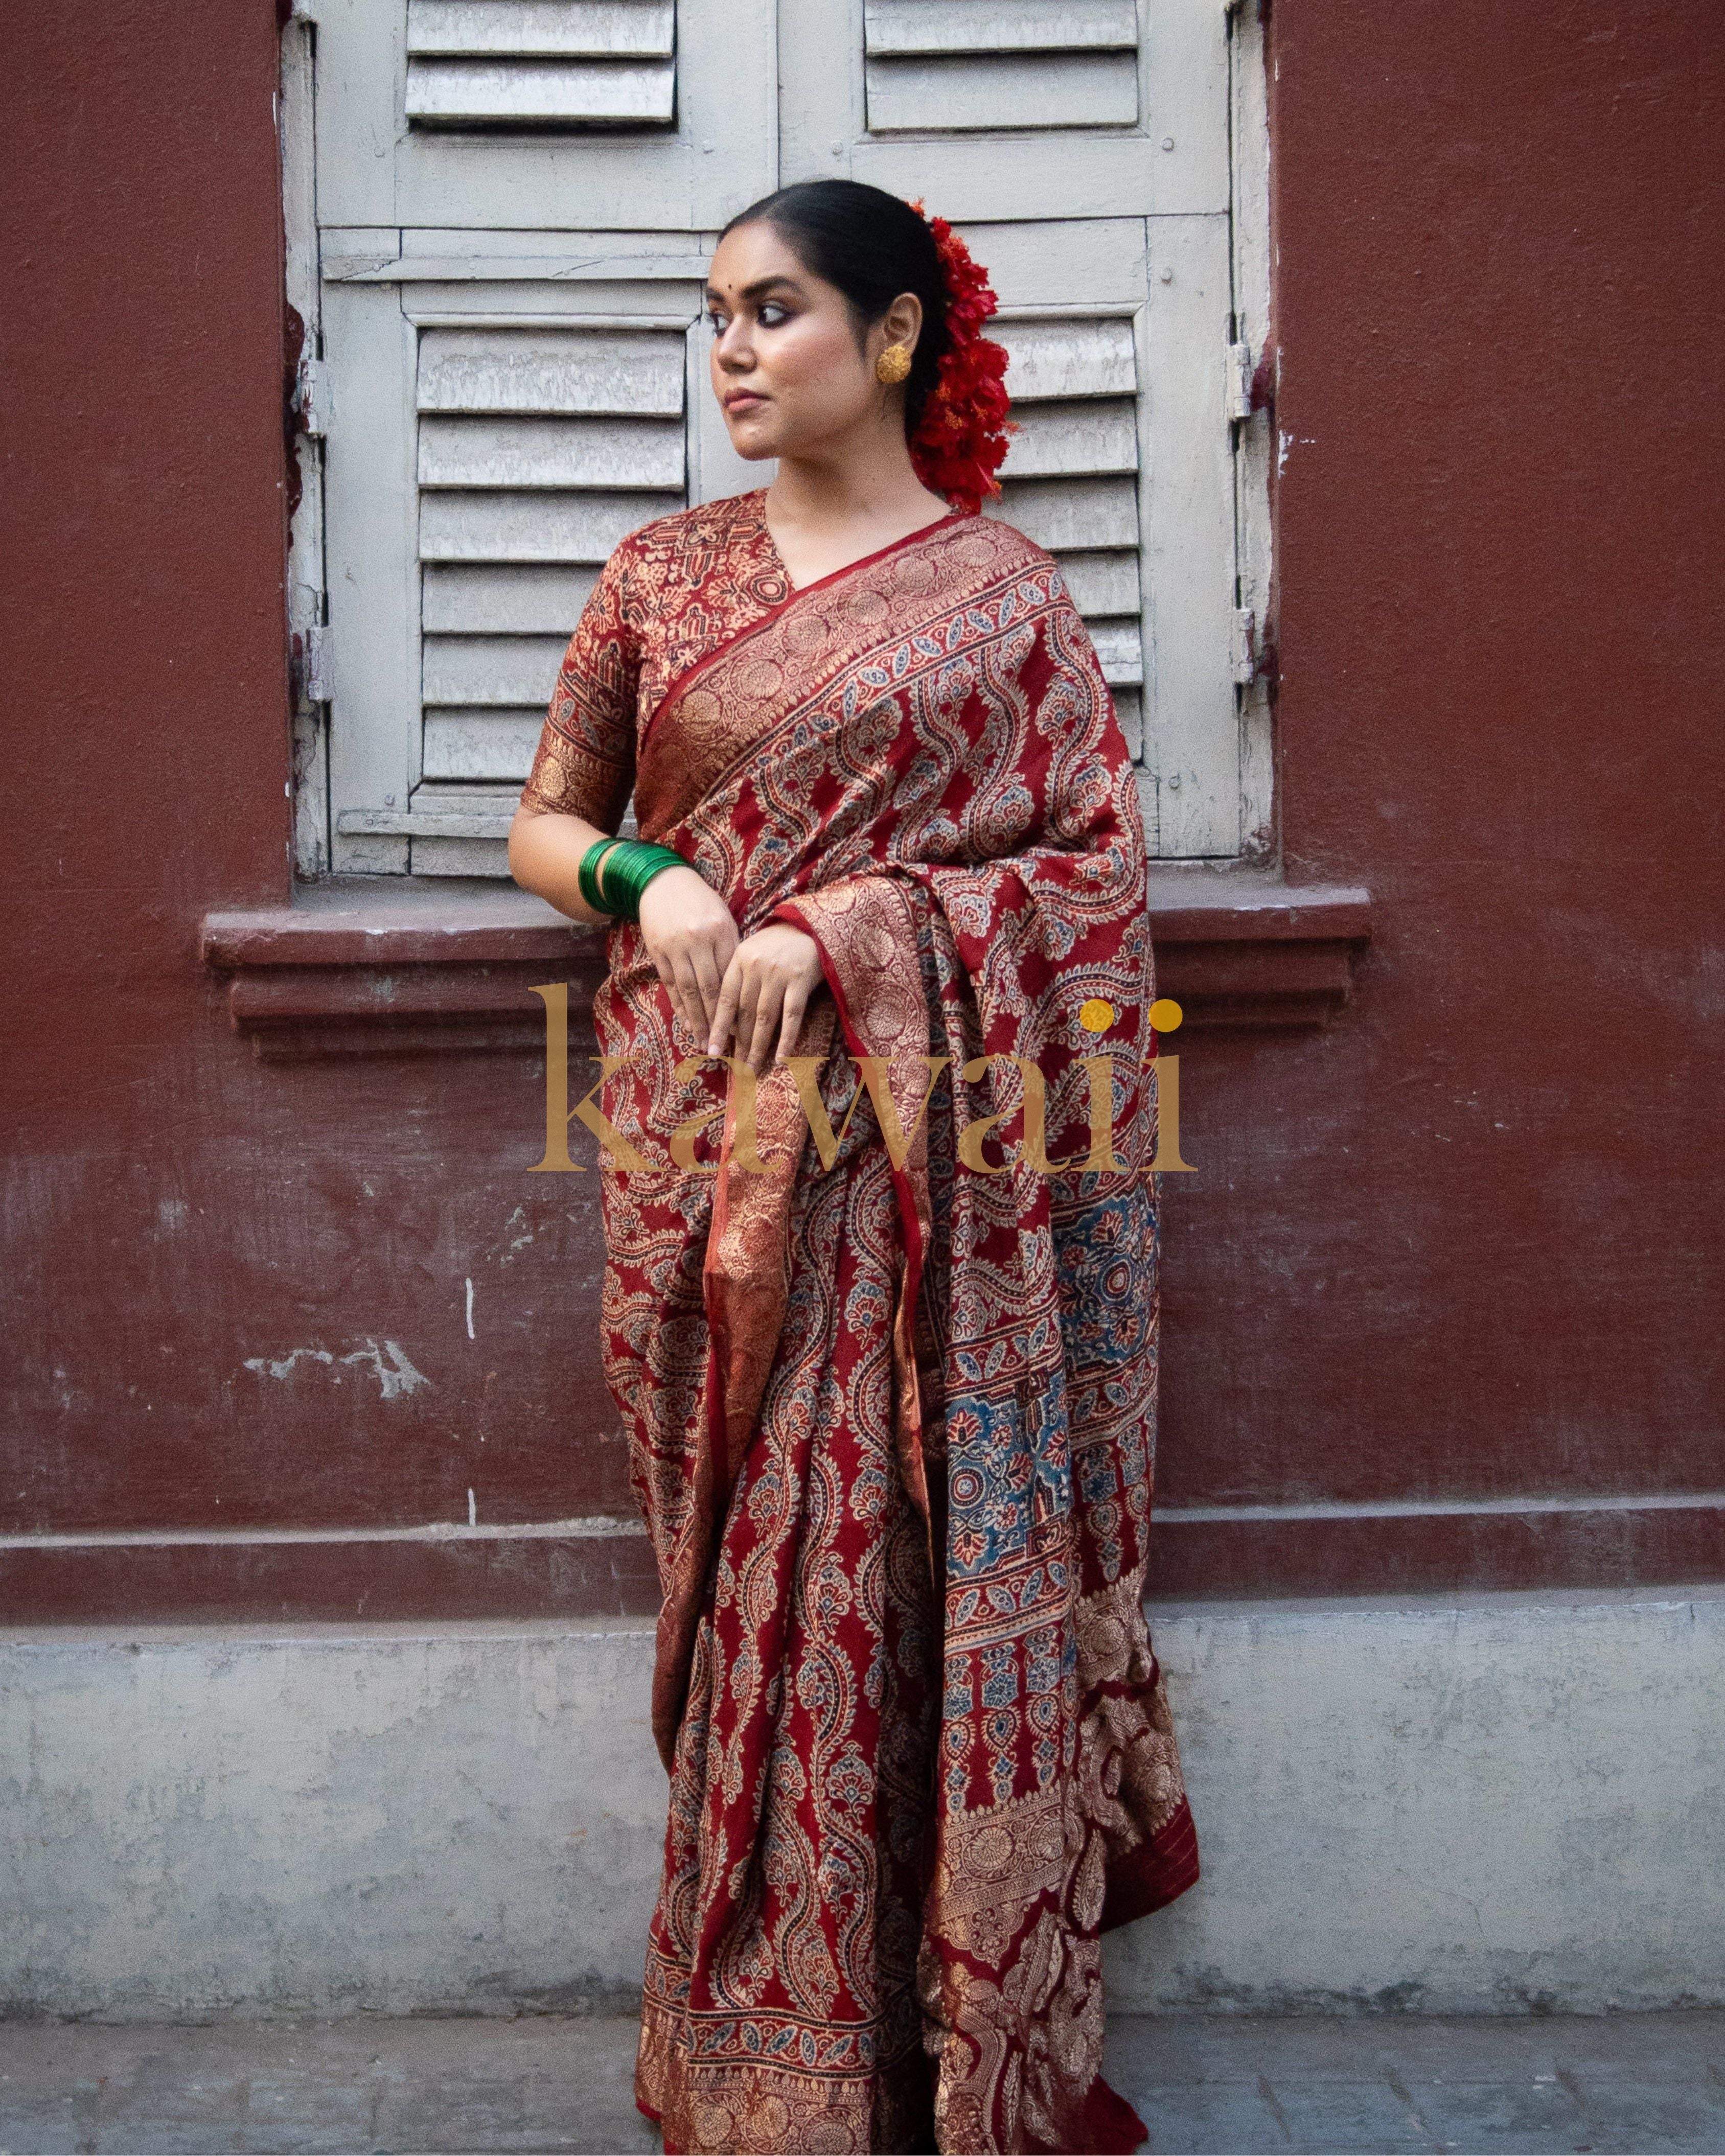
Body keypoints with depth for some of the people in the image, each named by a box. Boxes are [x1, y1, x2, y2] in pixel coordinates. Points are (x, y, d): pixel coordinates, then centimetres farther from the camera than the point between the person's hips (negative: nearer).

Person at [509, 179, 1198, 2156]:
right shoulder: (663, 572, 11)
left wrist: (841, 926, -14)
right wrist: (646, 880, -7)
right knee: (750, 1593, 6)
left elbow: (1090, 870, -2)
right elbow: (546, 821, 15)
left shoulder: (1003, 594, 3)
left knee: (915, 1576, -1)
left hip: (919, 1157, -2)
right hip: (702, 1153, 2)